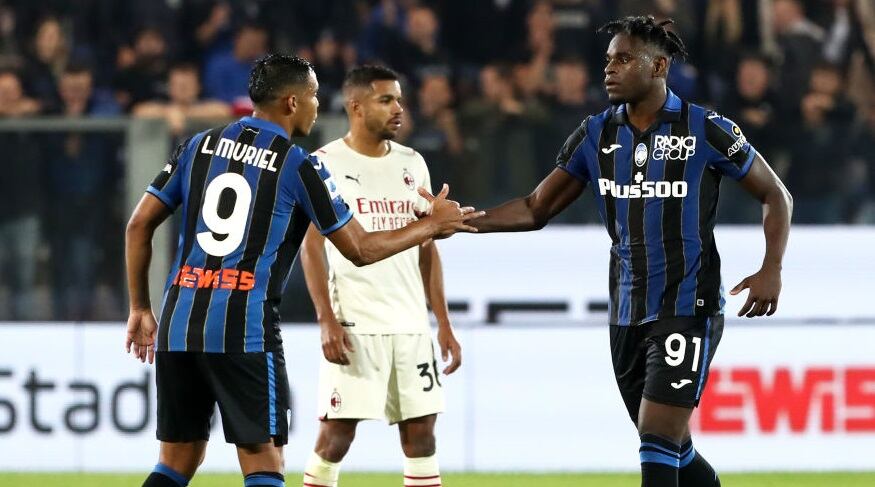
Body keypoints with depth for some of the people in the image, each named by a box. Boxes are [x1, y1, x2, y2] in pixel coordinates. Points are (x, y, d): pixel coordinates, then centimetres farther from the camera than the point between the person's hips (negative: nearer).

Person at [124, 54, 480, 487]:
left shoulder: (200, 146, 12)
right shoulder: (299, 167, -2)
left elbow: (139, 225, 11)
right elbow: (360, 250, 3)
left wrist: (140, 308, 19)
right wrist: (432, 225, 17)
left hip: (178, 323, 5)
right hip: (245, 327, -5)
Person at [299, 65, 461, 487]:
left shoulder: (412, 164, 13)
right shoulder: (326, 164, -3)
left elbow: (426, 248, 16)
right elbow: (311, 246, -7)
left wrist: (443, 323, 11)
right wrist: (327, 320, -16)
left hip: (411, 324, 5)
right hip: (354, 324, -5)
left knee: (421, 432, 4)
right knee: (336, 435, -5)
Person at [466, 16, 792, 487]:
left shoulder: (706, 130, -7)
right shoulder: (595, 135, 6)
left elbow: (774, 195, 3)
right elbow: (536, 209, 10)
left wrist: (771, 269, -12)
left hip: (687, 309, -5)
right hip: (627, 316, 5)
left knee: (658, 444, -14)